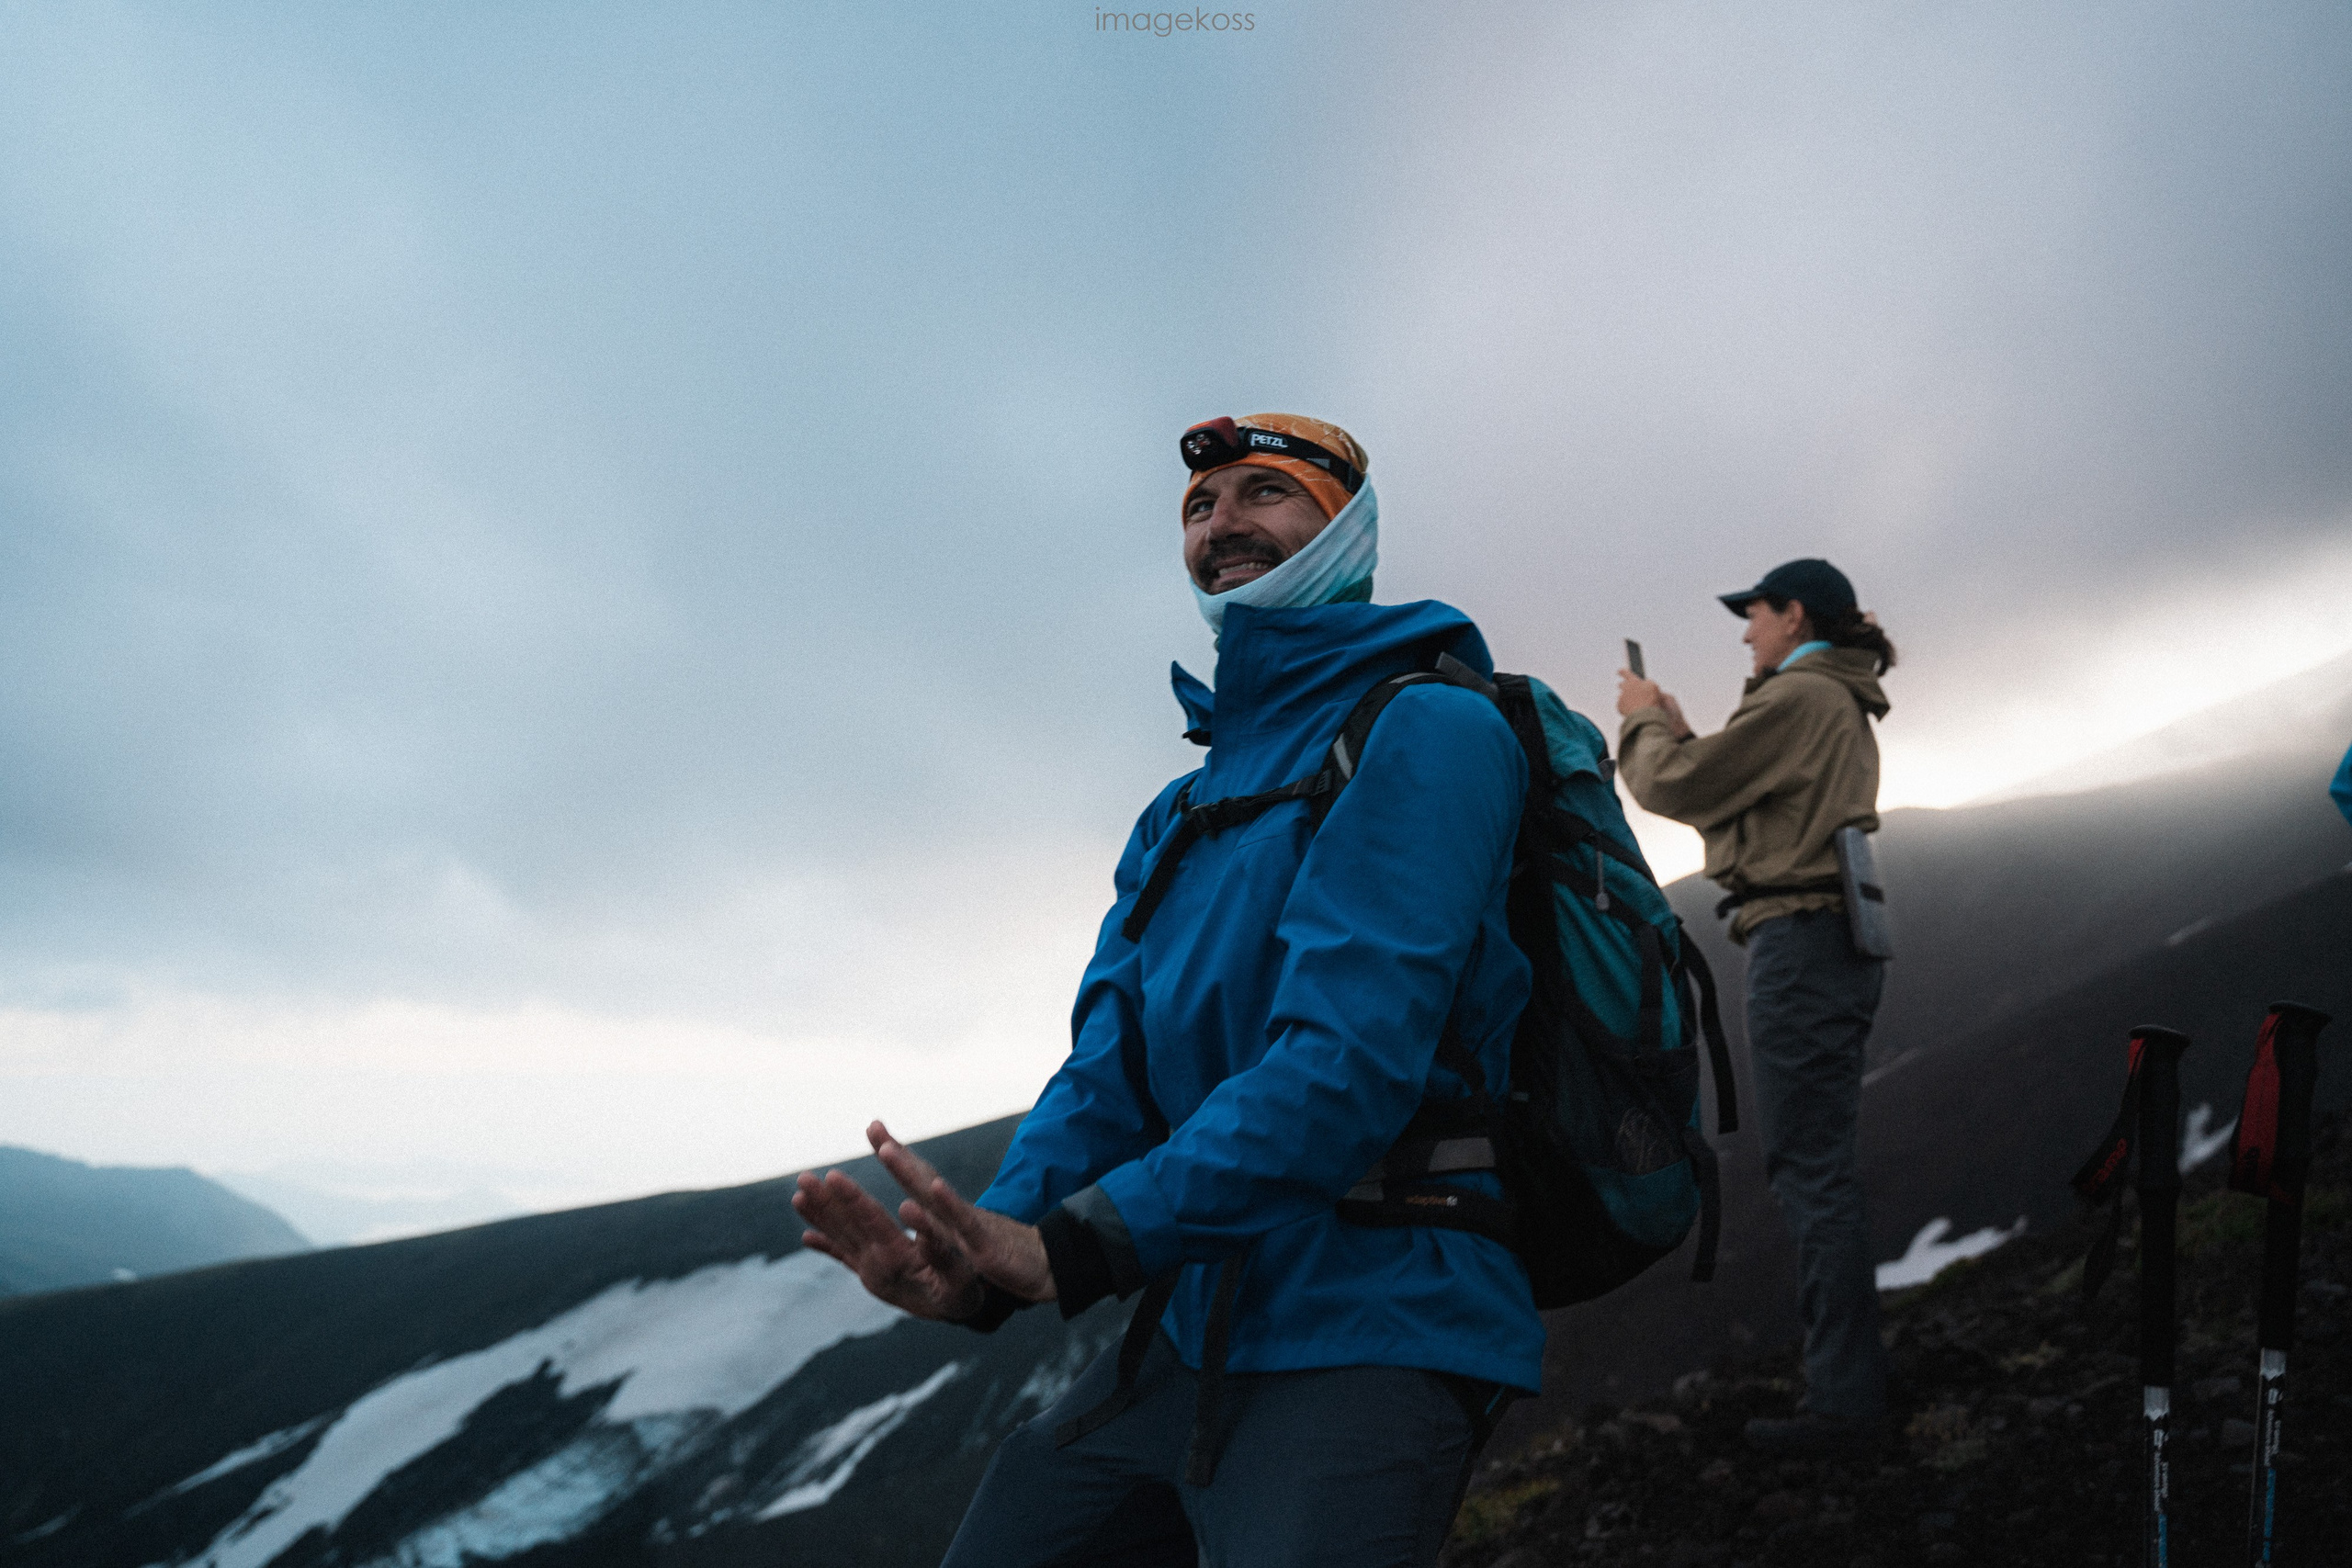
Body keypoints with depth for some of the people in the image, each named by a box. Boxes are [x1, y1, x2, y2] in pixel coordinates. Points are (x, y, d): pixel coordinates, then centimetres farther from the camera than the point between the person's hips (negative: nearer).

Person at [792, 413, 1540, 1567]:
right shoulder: (1176, 819, 17)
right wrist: (985, 1247, -13)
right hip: (1190, 1331, 8)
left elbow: (1351, 1057, -21)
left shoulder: (1425, 728, -9)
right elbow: (1110, 1067, 7)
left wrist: (1074, 1248, -25)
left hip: (1363, 1331, -7)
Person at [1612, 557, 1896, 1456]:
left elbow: (1677, 788, -10)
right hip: (1837, 944, 11)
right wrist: (1678, 733, 17)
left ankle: (1843, 1401, -6)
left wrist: (1645, 721, 7)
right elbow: (1733, 801, 22)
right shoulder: (1843, 707, 22)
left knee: (1810, 1170, -9)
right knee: (1823, 1168, 14)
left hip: (1800, 942, -11)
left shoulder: (1799, 696, -10)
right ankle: (1853, 1375, 21)